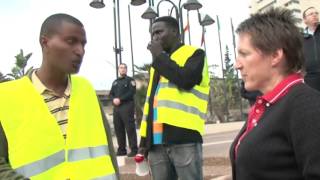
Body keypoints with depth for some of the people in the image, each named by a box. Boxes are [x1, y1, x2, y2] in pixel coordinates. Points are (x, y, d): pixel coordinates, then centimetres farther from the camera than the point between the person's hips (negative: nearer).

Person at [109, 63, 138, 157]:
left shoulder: (130, 80, 5)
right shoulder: (115, 82, 23)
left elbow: (131, 92, -10)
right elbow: (111, 94, 16)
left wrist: (120, 99, -17)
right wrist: (113, 99, -7)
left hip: (127, 106, -6)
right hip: (116, 108, 6)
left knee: (130, 128, -10)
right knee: (118, 129, 7)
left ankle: (134, 149, -7)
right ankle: (121, 149, 16)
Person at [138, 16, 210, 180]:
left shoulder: (194, 54, 5)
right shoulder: (158, 64, 24)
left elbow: (186, 80, -16)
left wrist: (159, 56, -4)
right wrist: (144, 139, 16)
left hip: (184, 137, -6)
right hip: (156, 141, 6)